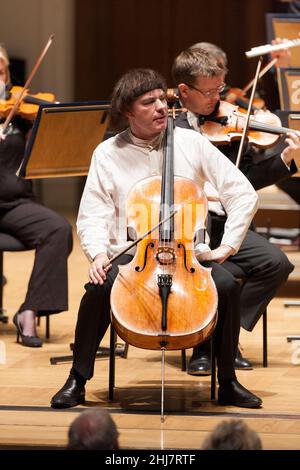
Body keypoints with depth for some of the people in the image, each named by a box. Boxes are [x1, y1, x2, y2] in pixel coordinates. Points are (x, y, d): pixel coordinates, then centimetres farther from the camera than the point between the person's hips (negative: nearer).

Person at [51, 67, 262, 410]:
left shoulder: (191, 143, 3)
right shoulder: (107, 154, 3)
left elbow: (243, 194, 4)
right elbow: (93, 217, 0)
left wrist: (228, 244, -6)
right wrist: (99, 253, -20)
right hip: (129, 253, -1)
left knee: (226, 285, -28)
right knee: (99, 288, -32)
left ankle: (228, 383, -10)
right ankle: (77, 380, -13)